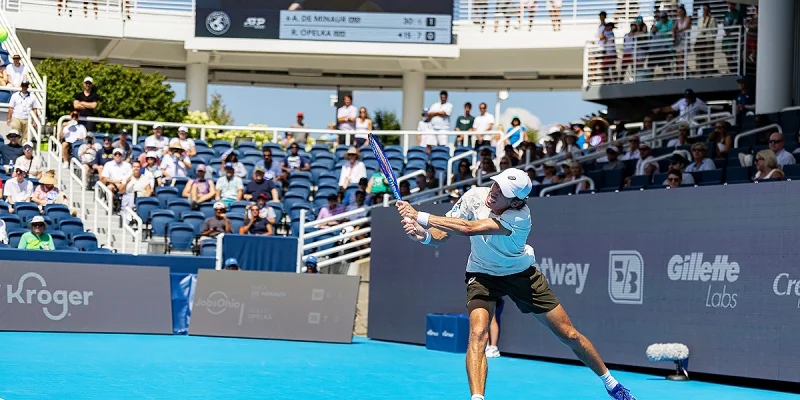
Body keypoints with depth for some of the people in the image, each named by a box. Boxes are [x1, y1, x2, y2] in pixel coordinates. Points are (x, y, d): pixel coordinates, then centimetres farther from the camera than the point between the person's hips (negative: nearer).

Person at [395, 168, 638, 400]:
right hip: (482, 274, 2)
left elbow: (469, 229, -46)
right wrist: (424, 235, -44)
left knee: (569, 335, 4)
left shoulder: (520, 216, -34)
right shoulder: (474, 197, -22)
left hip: (522, 273, -2)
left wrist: (421, 217, -47)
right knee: (478, 333, -27)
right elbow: (442, 235, -20)